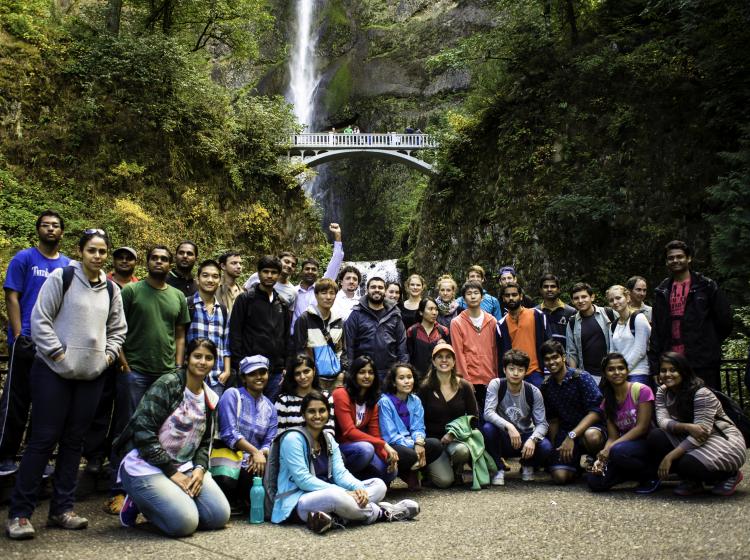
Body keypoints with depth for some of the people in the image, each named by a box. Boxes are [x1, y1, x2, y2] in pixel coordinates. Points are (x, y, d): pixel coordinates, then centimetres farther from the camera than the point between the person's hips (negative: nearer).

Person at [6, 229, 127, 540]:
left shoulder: (111, 290, 9)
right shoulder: (61, 277, -6)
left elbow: (118, 328, 19)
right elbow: (40, 319, -8)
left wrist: (109, 354, 5)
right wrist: (57, 353, -12)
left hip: (91, 376, 5)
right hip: (53, 372, -5)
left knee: (73, 441, 10)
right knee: (43, 440, -3)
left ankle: (62, 509, 19)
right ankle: (19, 513, 8)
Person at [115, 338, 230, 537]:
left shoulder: (210, 399, 10)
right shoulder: (167, 385, -12)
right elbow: (143, 431, -18)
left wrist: (200, 469, -7)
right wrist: (172, 472, -17)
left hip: (185, 467, 7)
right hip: (147, 467, -7)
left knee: (220, 516, -7)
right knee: (185, 523, -23)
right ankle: (139, 504, 6)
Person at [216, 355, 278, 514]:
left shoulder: (270, 408, 13)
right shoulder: (232, 395, -3)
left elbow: (269, 442, 5)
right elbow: (229, 433, -13)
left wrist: (261, 454, -17)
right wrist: (255, 451, -20)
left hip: (254, 463, 5)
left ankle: (239, 504, 7)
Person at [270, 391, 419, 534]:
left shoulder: (329, 439, 11)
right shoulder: (293, 439, -12)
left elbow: (341, 473, 1)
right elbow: (303, 480, -20)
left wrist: (358, 488, -21)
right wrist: (343, 493, -26)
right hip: (297, 502, -8)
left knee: (378, 484, -3)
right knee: (336, 495, -40)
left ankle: (335, 518, -27)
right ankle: (383, 513, -15)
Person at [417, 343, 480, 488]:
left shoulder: (464, 386, 3)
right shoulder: (425, 388, -4)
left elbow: (474, 416, 5)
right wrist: (442, 437, -11)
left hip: (458, 438, 2)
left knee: (461, 451, -35)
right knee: (444, 480, -24)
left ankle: (457, 468, 3)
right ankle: (431, 466, 14)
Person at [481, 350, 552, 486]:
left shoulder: (534, 392, -10)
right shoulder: (496, 385, -14)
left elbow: (542, 423, -11)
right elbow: (488, 412, -26)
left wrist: (532, 439, -32)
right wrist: (508, 426, -41)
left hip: (526, 436, 1)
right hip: (503, 437, -1)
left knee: (546, 447, -29)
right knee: (487, 428, -33)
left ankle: (527, 466, 9)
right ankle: (498, 468, -7)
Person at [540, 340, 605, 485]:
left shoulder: (581, 377, -11)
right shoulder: (546, 387, 5)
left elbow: (595, 411, -18)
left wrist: (572, 435, -25)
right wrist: (554, 448, 7)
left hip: (589, 427, -3)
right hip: (565, 432, 4)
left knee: (591, 436, -41)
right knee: (559, 477, -18)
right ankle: (576, 463, 18)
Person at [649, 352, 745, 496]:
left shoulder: (702, 393, -22)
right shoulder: (663, 392, -2)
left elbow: (703, 431, -27)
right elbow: (662, 421, -14)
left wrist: (670, 457, -32)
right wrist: (687, 427, -36)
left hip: (724, 439, -6)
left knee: (689, 464, -33)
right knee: (655, 437, -17)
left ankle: (730, 475, 1)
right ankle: (692, 481, -1)